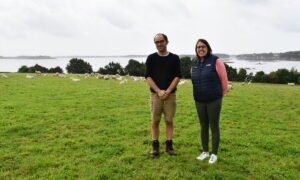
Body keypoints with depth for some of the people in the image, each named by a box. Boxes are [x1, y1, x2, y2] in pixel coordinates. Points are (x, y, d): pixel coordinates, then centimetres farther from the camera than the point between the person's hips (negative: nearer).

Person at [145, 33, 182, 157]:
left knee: (169, 120, 4)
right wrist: (159, 91, -11)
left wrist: (168, 91, -11)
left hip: (170, 94, 0)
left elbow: (177, 76, 1)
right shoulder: (151, 58, 5)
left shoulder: (174, 58, 6)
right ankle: (155, 147, 12)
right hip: (155, 94, 0)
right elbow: (148, 76, -1)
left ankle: (169, 146, 14)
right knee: (155, 121, 2)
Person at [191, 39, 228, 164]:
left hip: (214, 100, -5)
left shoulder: (216, 61, -10)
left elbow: (224, 79, -5)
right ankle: (205, 152, 26)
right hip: (199, 101, 5)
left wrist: (222, 94, 5)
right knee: (203, 126, 12)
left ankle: (214, 154, 16)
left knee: (214, 127, 3)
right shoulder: (194, 63, 5)